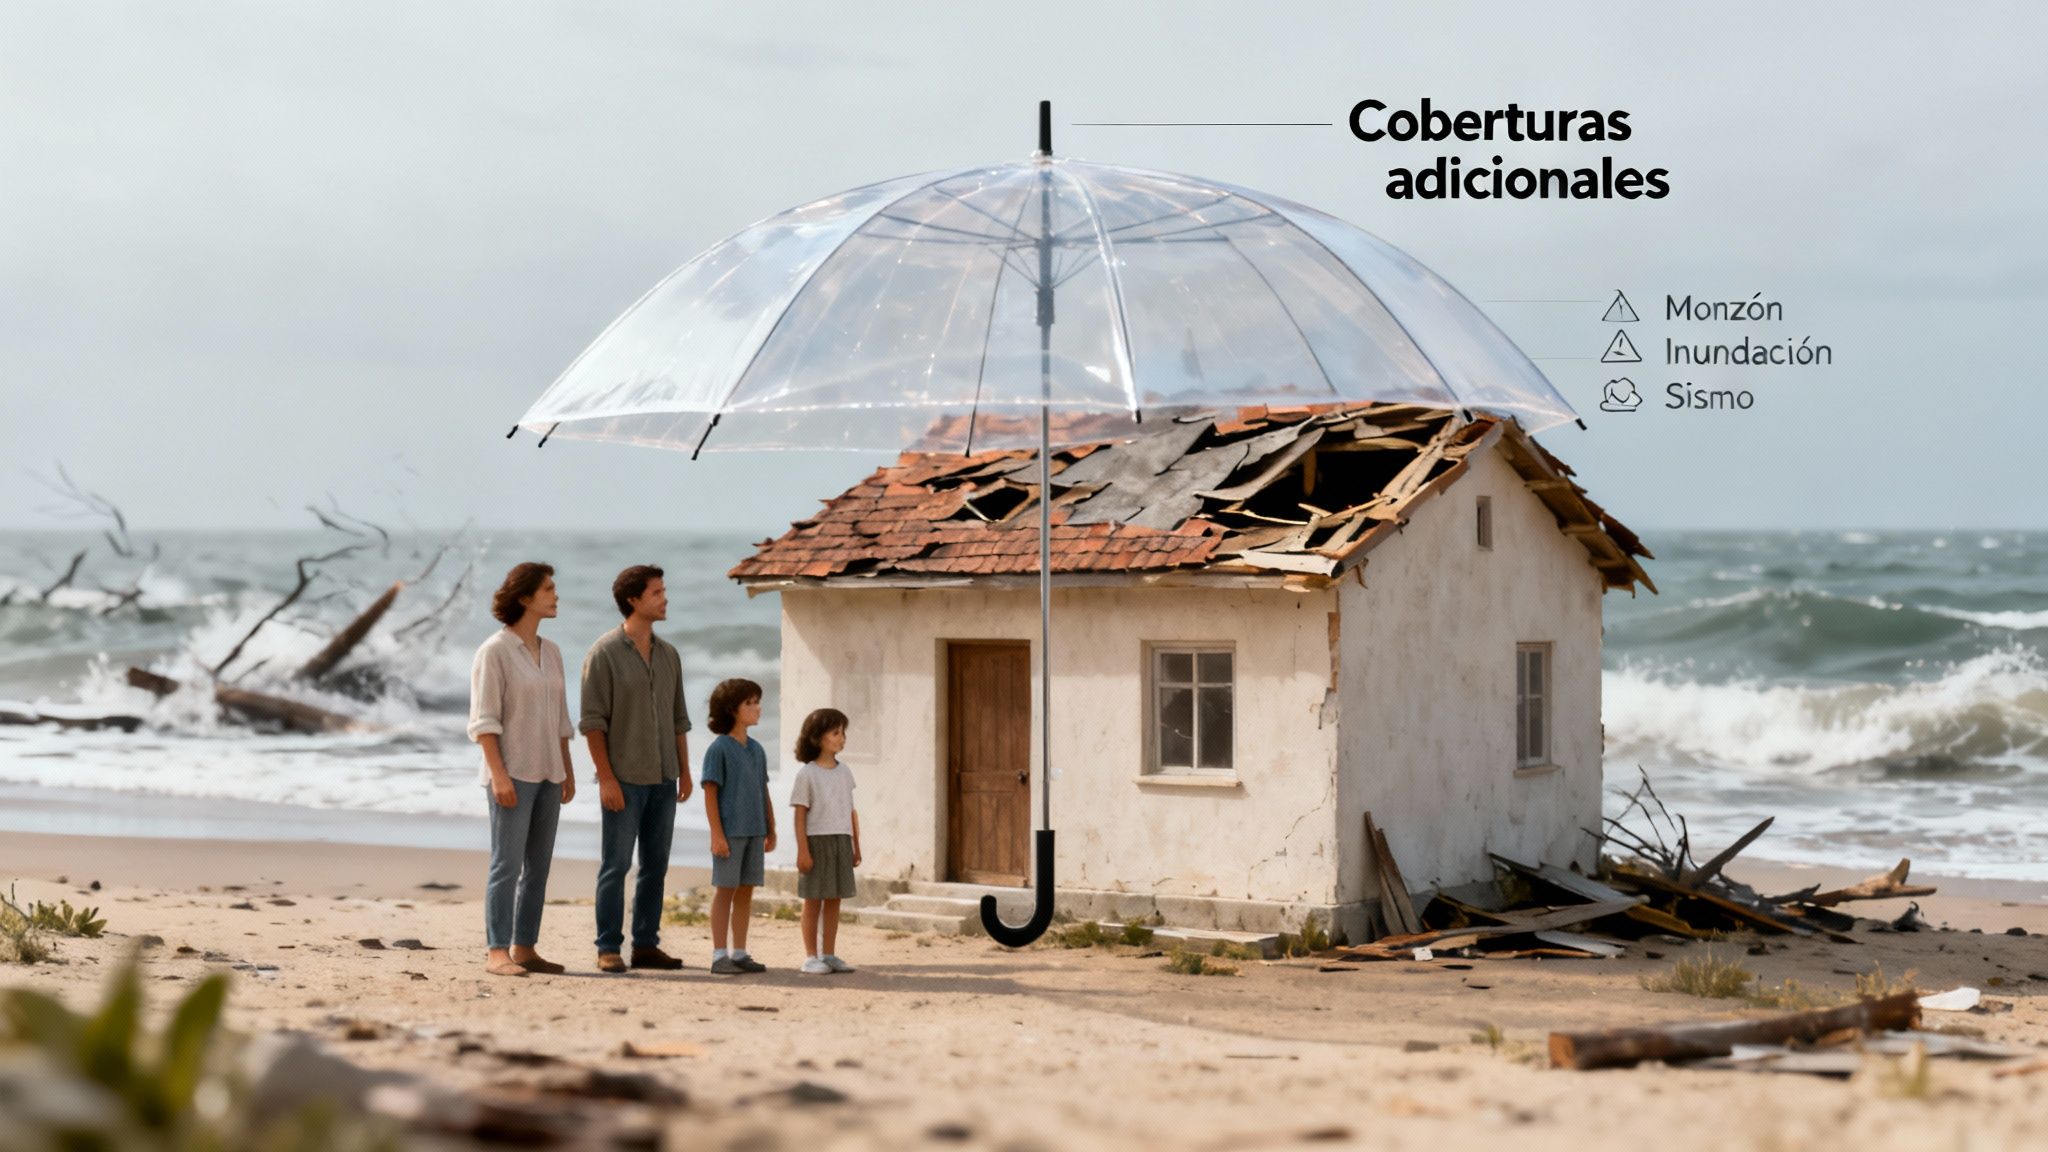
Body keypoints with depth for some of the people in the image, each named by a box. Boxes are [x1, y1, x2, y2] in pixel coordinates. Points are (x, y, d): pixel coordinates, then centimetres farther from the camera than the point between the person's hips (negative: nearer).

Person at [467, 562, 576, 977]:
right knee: (507, 864, -9)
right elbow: (484, 719, -14)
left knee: (538, 865, 7)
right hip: (511, 773, -7)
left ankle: (524, 949, 12)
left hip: (546, 772, 7)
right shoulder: (494, 651, -10)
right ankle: (496, 953, -6)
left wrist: (567, 771, 13)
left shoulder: (550, 651, 12)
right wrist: (499, 774, -21)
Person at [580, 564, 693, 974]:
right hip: (623, 779, -6)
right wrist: (606, 778, -15)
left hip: (662, 779, 6)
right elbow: (592, 721, -10)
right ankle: (608, 948, 1)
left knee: (656, 864, 7)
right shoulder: (604, 653, -8)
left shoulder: (669, 655, 11)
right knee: (616, 864, -3)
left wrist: (684, 772, 10)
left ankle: (646, 945, 13)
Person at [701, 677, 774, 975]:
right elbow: (710, 793, -11)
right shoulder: (719, 749, -8)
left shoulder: (756, 750, 12)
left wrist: (770, 831, 15)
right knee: (725, 889, -2)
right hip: (729, 832, -6)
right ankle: (719, 955, 2)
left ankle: (739, 953, 16)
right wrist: (717, 834, -15)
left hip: (754, 832, 6)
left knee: (746, 891, 9)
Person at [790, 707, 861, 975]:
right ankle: (811, 957, 6)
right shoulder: (806, 774, -6)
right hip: (816, 841, -5)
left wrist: (856, 846, 12)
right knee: (813, 900, 0)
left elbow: (851, 812, 13)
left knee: (834, 899, 8)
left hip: (841, 842, 5)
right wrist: (802, 850, -13)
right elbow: (799, 814, -8)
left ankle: (829, 955, 16)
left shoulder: (845, 773, 10)